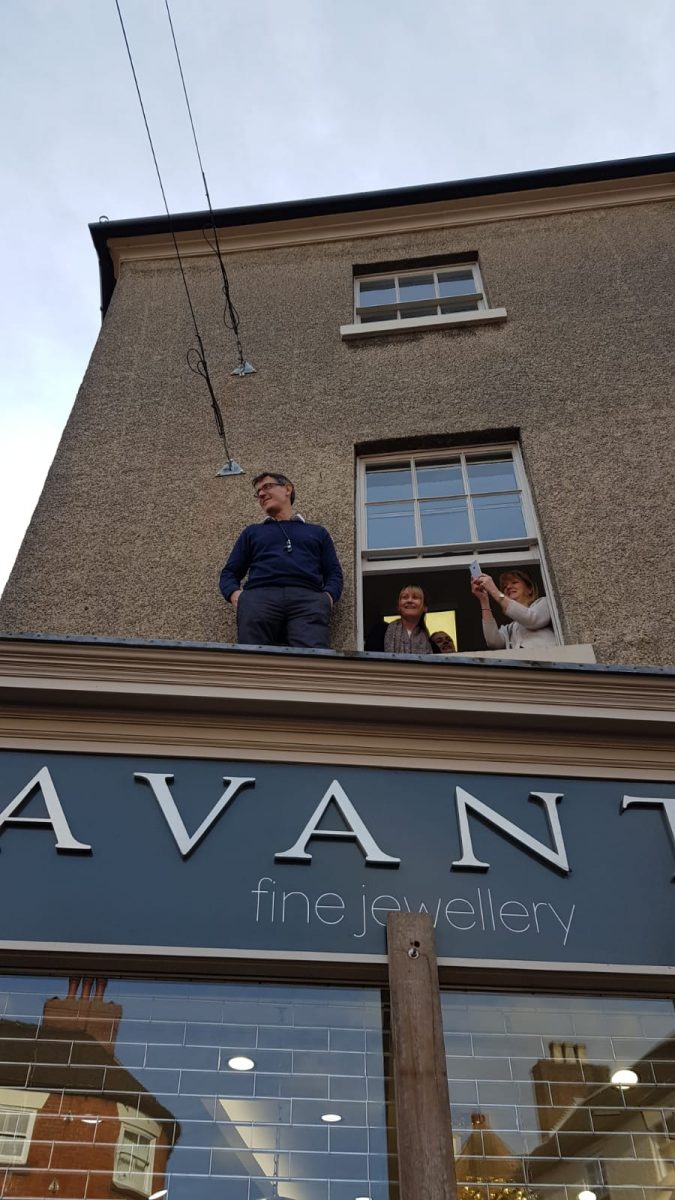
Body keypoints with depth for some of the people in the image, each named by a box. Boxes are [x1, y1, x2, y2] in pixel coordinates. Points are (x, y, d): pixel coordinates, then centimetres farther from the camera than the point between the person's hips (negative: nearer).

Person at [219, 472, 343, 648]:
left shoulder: (317, 532, 32)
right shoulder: (252, 532, 34)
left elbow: (333, 573, 20)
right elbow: (229, 572, 25)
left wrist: (328, 596, -3)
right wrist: (234, 594, 0)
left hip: (308, 598, -1)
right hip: (259, 596, 1)